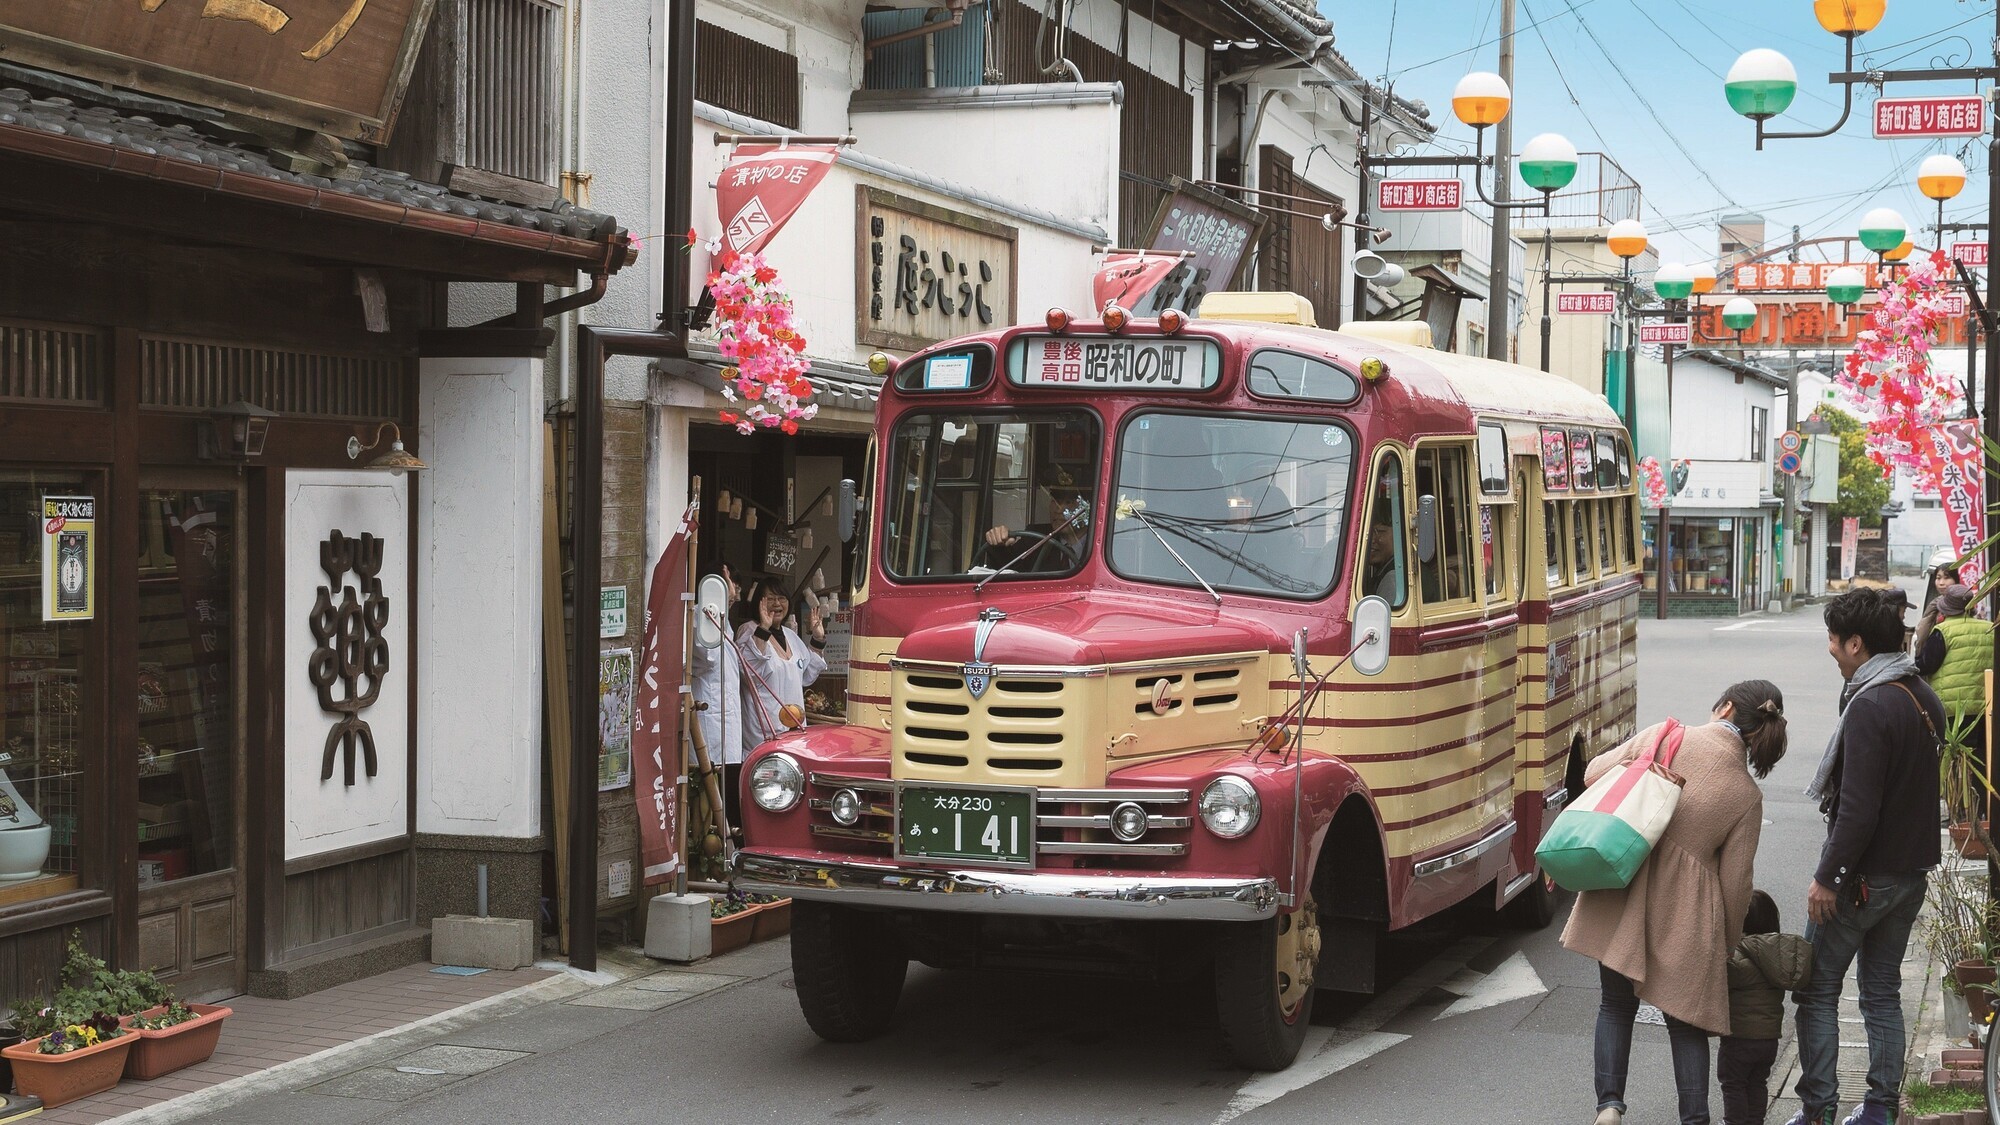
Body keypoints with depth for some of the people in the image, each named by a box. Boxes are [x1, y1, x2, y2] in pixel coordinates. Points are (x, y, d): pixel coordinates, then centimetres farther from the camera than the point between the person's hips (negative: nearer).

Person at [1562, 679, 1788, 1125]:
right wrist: (1727, 943, 13)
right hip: (1685, 918, -1)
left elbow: (1595, 774, 5)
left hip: (1620, 898, 1)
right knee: (1686, 1021, 13)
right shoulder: (1747, 796, -2)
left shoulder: (1662, 737, -5)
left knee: (1616, 1006, 16)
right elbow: (1735, 883, -1)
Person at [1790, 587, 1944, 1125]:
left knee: (1818, 989, 2)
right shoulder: (1924, 698, 7)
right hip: (1912, 871, 8)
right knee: (1883, 991, 15)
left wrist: (1827, 878, -18)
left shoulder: (1870, 706, -22)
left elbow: (1858, 809, -25)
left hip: (1864, 875, -8)